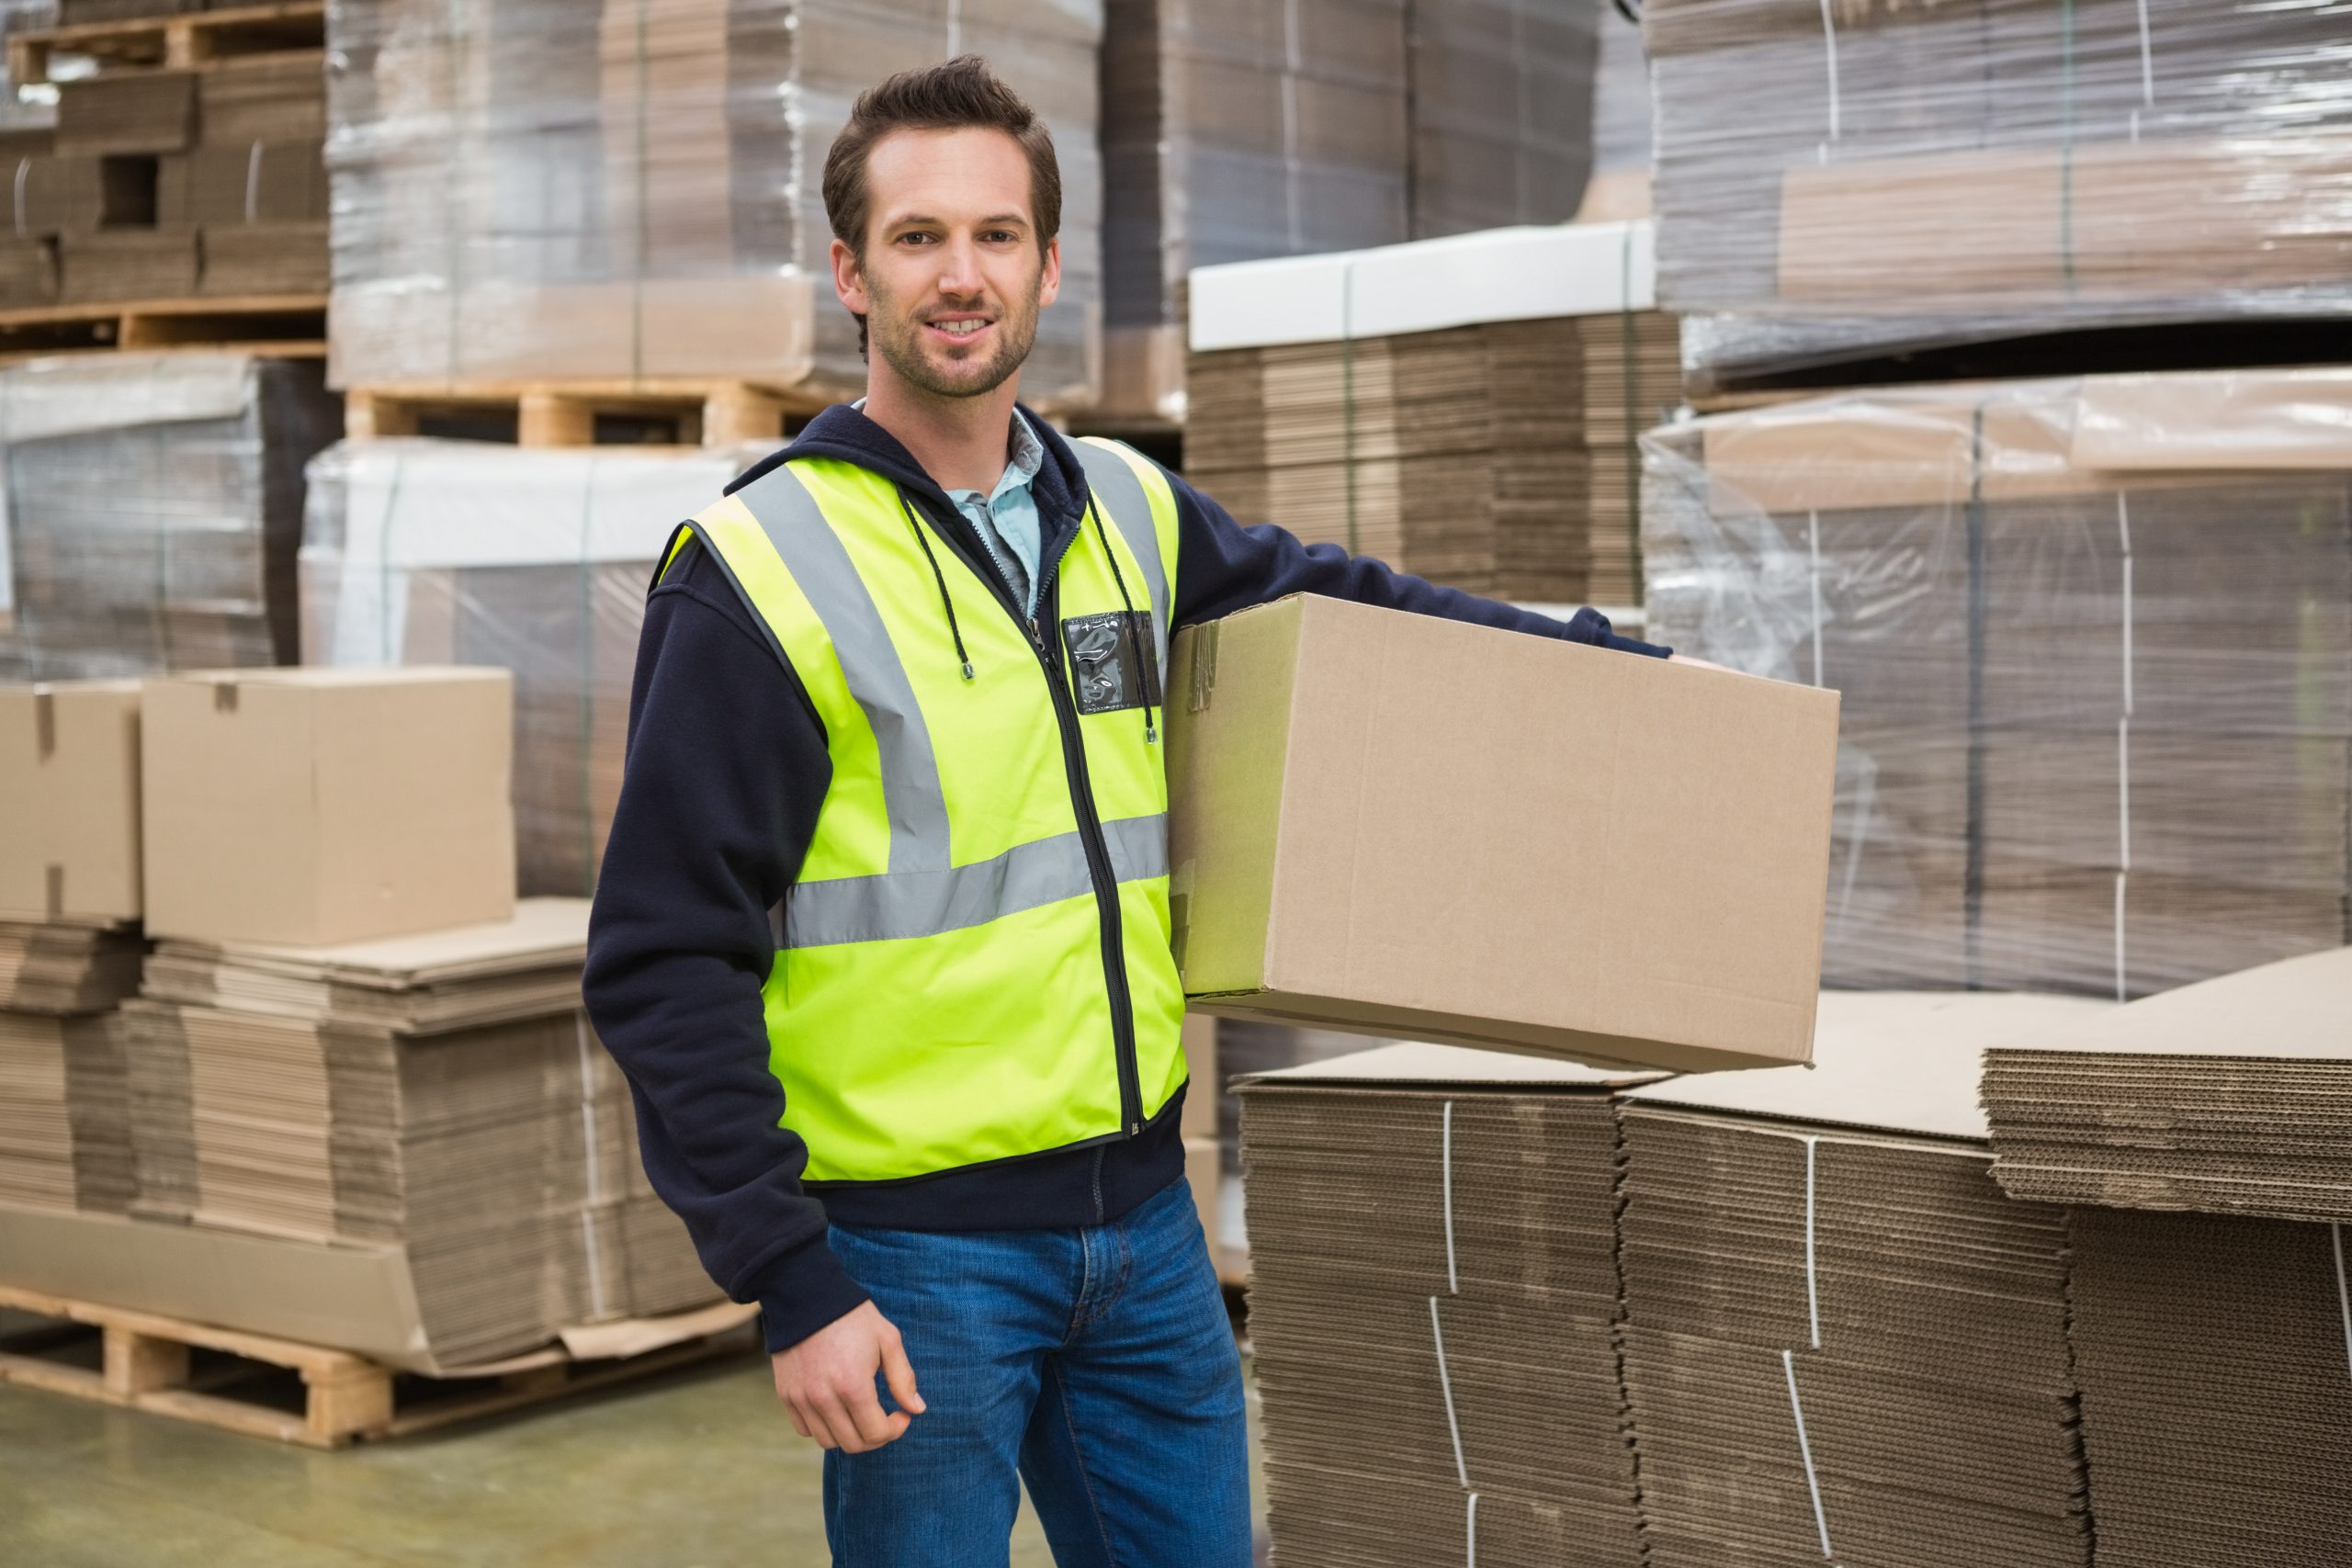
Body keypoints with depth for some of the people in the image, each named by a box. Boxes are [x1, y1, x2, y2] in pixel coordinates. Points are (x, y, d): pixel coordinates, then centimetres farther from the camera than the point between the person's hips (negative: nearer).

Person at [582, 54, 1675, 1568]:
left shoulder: (1126, 515, 6)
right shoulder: (759, 575, -12)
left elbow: (1321, 592, 27)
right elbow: (667, 966, -13)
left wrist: (1598, 655, 22)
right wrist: (790, 1283, -17)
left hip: (1141, 1214, 6)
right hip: (911, 1253, -6)